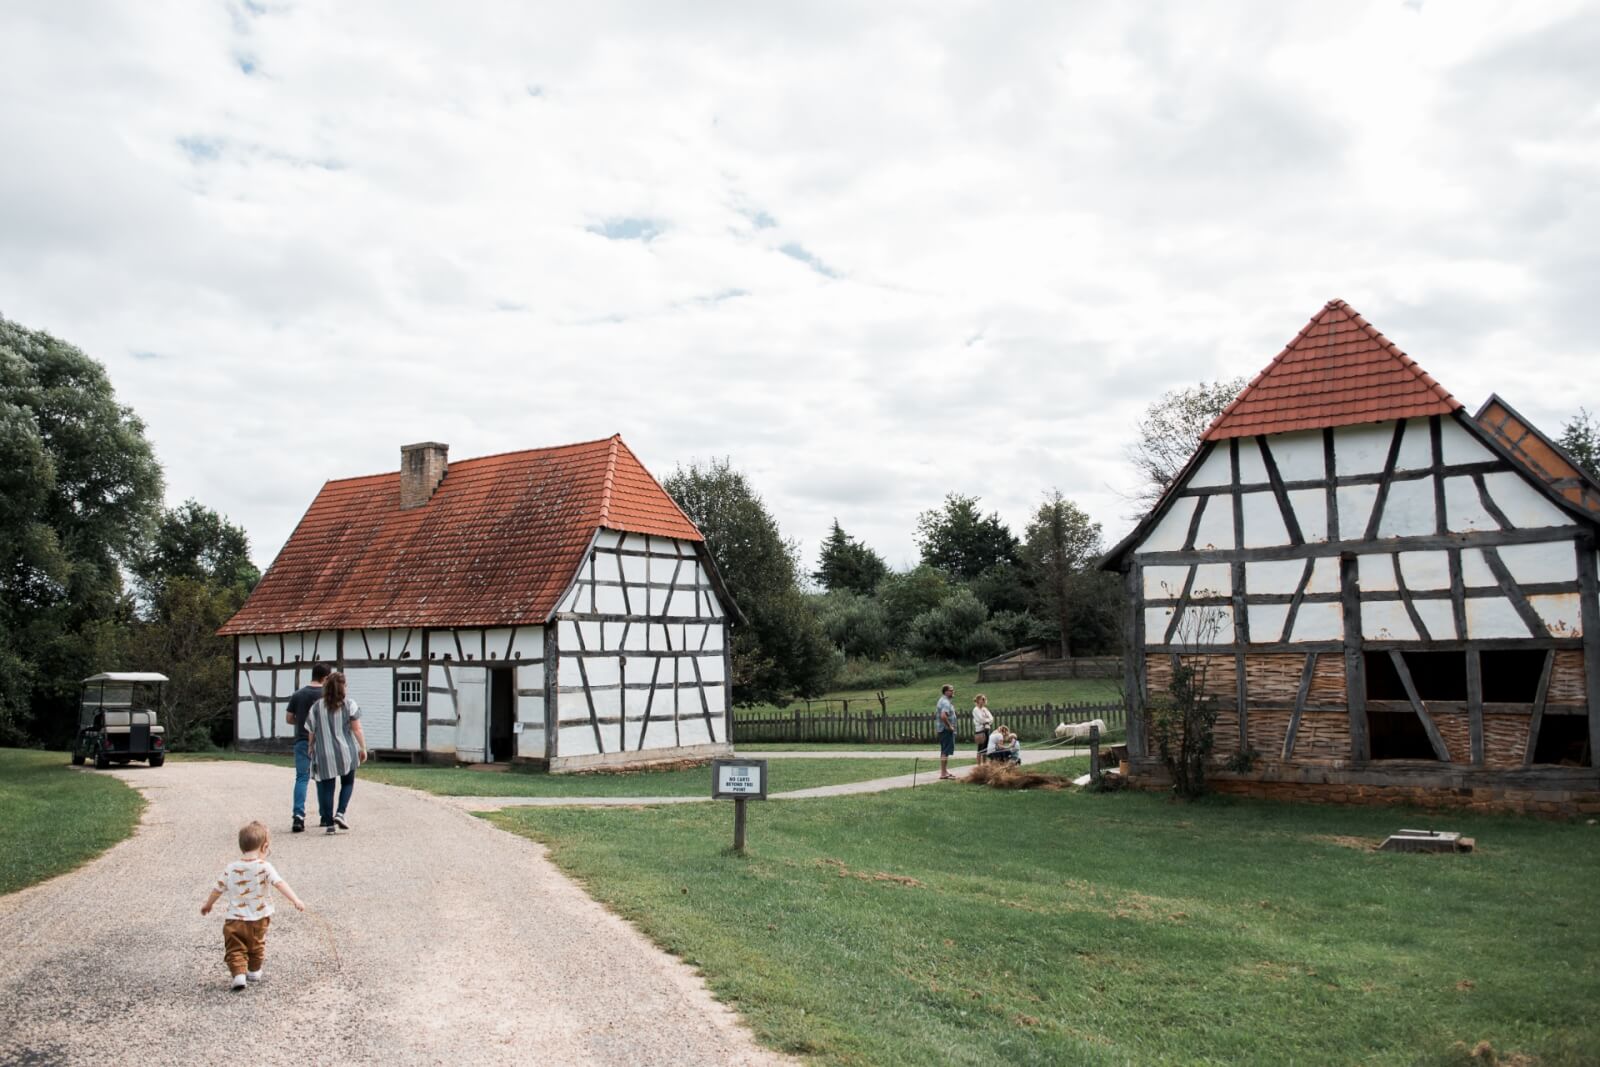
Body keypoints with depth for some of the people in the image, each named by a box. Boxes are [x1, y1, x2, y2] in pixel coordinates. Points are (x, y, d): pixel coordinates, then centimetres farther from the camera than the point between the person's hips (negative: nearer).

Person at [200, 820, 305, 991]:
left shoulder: (231, 868, -2)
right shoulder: (264, 867, -14)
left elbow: (218, 888, 10)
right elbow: (280, 883, -26)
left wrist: (208, 904, 29)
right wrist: (295, 900, -32)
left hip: (234, 919, 0)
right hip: (258, 919, 0)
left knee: (235, 949, 6)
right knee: (256, 945, 23)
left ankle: (238, 974, -13)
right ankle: (254, 971, 37)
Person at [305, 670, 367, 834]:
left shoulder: (316, 707, 1)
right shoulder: (349, 704, -4)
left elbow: (311, 732, 4)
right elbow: (357, 729, -6)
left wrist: (311, 749, 17)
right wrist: (363, 748, 0)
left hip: (324, 754, 1)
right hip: (346, 752, -1)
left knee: (326, 787, 8)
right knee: (348, 782, 16)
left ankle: (328, 823, 6)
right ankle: (340, 813, -2)